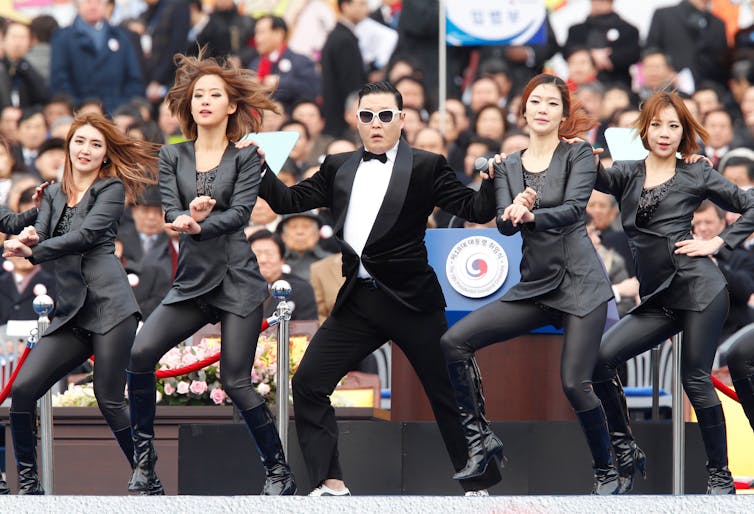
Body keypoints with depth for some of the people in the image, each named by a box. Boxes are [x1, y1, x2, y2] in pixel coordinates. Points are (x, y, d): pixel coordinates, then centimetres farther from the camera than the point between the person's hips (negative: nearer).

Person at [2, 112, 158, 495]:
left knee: (110, 401, -10)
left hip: (109, 307, -5)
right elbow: (39, 239, 7)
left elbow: (86, 235, -10)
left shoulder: (111, 189, 4)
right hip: (71, 315, 5)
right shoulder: (54, 194, 20)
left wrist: (33, 250, -16)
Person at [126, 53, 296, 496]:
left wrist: (199, 224, -26)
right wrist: (189, 215, -24)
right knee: (141, 353, -18)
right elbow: (171, 211, 0)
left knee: (236, 381, -9)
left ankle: (280, 471, 7)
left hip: (237, 281, -3)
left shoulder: (246, 158, 3)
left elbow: (240, 213, -9)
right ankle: (145, 464, -8)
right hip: (192, 281, 3)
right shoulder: (173, 157, 12)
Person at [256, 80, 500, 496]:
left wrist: (492, 180, -23)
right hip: (357, 302, 4)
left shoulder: (426, 167, 0)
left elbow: (476, 210, -4)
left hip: (411, 302, -4)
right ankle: (330, 484, 2)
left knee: (448, 392, 0)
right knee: (308, 383, -3)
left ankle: (479, 487, 11)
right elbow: (288, 201, 12)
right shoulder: (338, 168, 12)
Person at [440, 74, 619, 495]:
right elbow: (504, 225, -3)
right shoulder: (509, 168, 11)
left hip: (579, 282, -5)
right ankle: (482, 441, -2)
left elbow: (574, 208, -16)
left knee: (575, 383, -14)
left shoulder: (579, 156, 0)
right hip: (535, 286, 5)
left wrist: (532, 216, -35)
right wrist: (513, 214, -28)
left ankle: (607, 472, 7)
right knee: (454, 342, -10)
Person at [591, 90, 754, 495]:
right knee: (600, 359, -9)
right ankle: (626, 455, 4)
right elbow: (598, 180, -7)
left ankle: (720, 476, 5)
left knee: (695, 380, -7)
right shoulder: (628, 173, 13)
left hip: (697, 288, -4)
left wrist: (718, 242, -1)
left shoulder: (696, 176, 5)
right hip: (659, 298, 4)